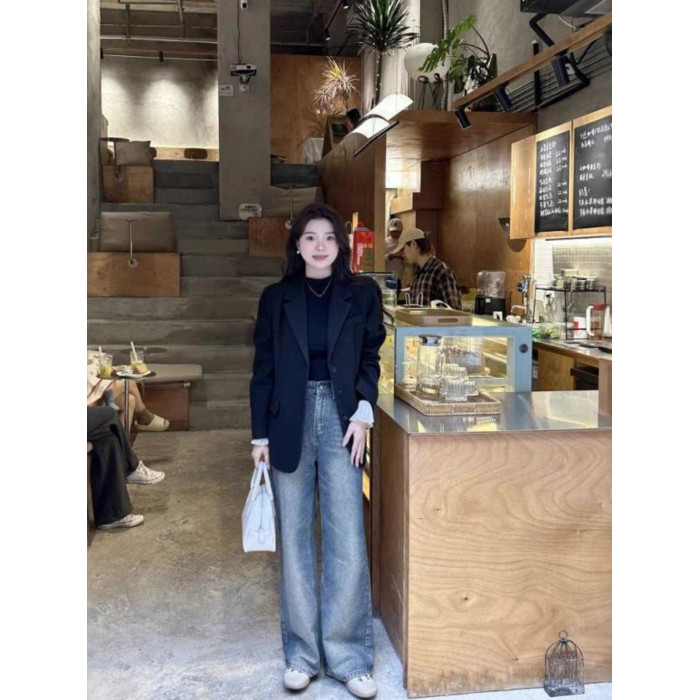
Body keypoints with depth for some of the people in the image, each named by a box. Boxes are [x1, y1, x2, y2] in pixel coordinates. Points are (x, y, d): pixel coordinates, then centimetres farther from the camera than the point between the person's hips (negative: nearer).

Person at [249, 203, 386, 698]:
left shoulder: (362, 293, 4)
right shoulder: (276, 298, 6)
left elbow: (370, 359, 7)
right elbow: (263, 369, 6)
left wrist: (363, 413, -7)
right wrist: (260, 435, 3)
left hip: (340, 417, -1)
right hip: (290, 420, 1)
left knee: (347, 539, -2)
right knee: (295, 537, 7)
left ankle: (349, 656, 12)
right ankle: (302, 653, 20)